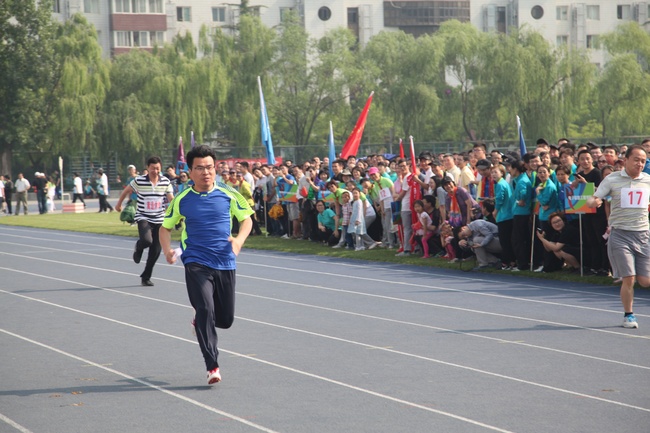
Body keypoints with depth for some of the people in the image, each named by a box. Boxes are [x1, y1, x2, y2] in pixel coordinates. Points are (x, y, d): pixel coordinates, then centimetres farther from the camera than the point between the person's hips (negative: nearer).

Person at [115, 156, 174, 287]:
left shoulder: (166, 182, -3)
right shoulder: (139, 181, -10)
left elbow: (171, 199, -5)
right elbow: (126, 191, 7)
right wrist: (119, 204, 19)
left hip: (159, 220, 3)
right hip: (143, 218, -3)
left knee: (155, 251, 3)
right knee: (147, 240, -28)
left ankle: (146, 277, 20)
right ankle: (139, 247, 11)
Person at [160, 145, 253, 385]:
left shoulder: (228, 195, 2)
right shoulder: (182, 200, 2)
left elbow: (246, 219, 11)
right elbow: (166, 227, 12)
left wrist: (239, 239, -9)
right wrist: (167, 250, -7)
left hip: (225, 263, 2)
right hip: (196, 264, -2)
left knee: (226, 319, 8)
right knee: (205, 308, -19)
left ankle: (201, 322, 44)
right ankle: (212, 366, -15)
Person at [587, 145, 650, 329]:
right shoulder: (612, 179, -1)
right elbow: (592, 200, -2)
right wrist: (593, 202, -25)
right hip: (620, 235, -3)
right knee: (628, 278, -8)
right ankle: (628, 315, 10)